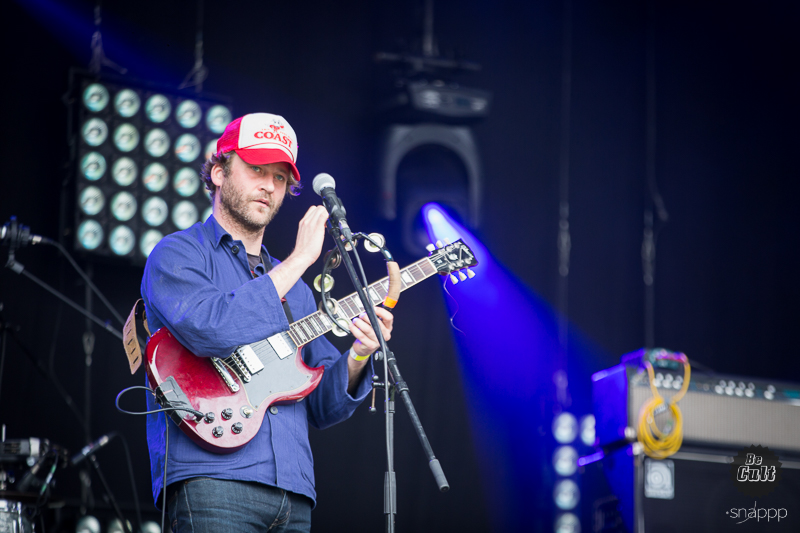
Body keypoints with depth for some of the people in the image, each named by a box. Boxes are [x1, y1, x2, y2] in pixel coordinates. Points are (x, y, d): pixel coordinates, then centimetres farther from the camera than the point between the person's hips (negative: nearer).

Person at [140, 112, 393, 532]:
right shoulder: (178, 254, 5)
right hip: (211, 481, -6)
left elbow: (322, 406, 21)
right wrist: (298, 261, -9)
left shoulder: (295, 291, 23)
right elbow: (209, 330, -17)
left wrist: (356, 359, 0)